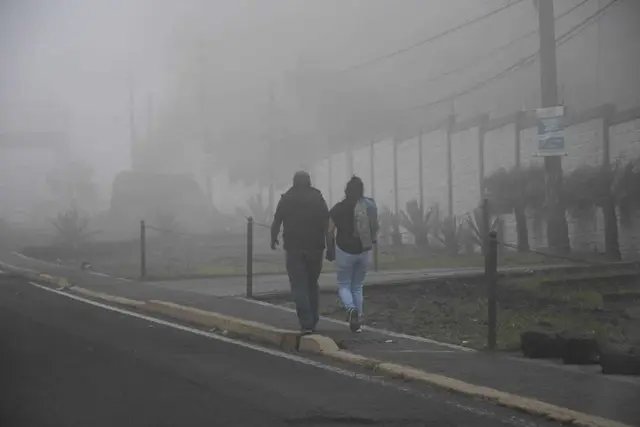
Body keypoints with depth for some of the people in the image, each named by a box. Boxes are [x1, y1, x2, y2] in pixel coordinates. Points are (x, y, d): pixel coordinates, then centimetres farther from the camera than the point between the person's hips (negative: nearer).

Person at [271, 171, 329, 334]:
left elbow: (276, 221, 2)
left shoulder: (286, 198, 2)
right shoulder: (318, 198, 5)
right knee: (312, 285, 15)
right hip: (315, 248, 2)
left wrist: (273, 239, 18)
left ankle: (306, 323, -13)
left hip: (294, 249, -2)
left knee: (299, 286, -2)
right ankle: (313, 321, 15)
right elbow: (327, 223, -1)